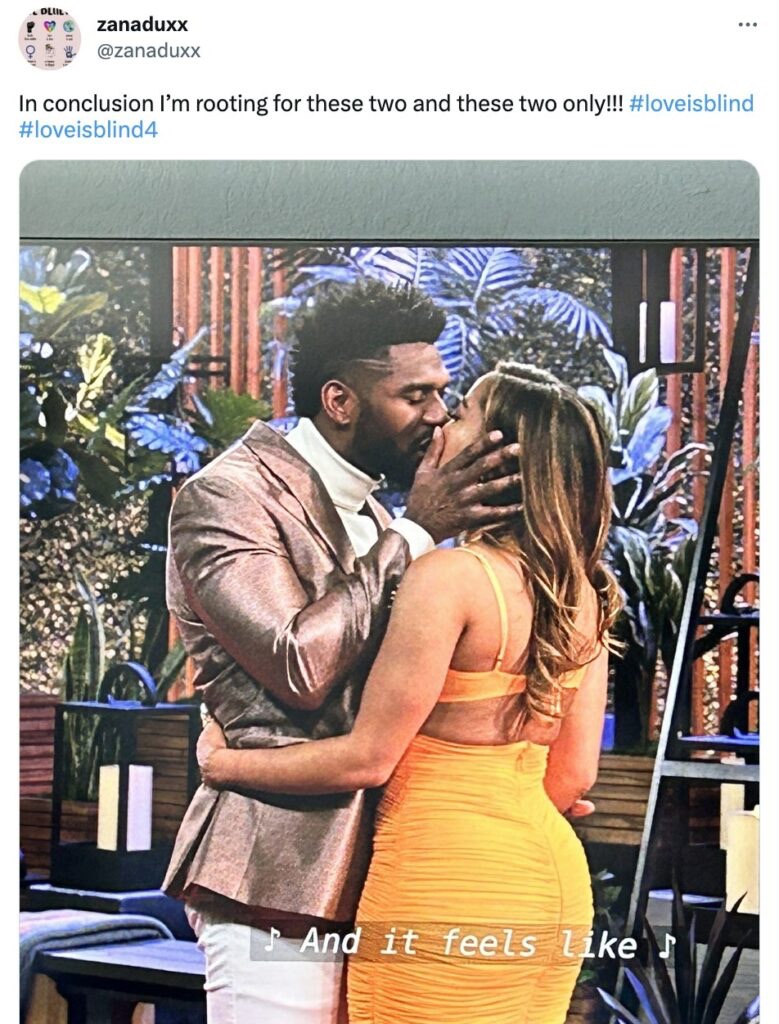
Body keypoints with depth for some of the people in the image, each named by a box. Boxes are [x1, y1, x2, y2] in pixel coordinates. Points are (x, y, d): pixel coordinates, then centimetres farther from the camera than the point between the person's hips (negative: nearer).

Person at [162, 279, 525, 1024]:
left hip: (358, 871, 8)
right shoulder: (228, 496, -9)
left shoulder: (368, 512, 17)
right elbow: (300, 665, -20)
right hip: (279, 878, -8)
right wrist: (414, 532, -14)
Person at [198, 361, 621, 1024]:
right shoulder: (585, 594, 5)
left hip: (450, 884, -7)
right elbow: (573, 775, 9)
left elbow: (367, 758, -15)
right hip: (554, 869, 8)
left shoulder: (449, 577, -17)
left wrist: (224, 764, -2)